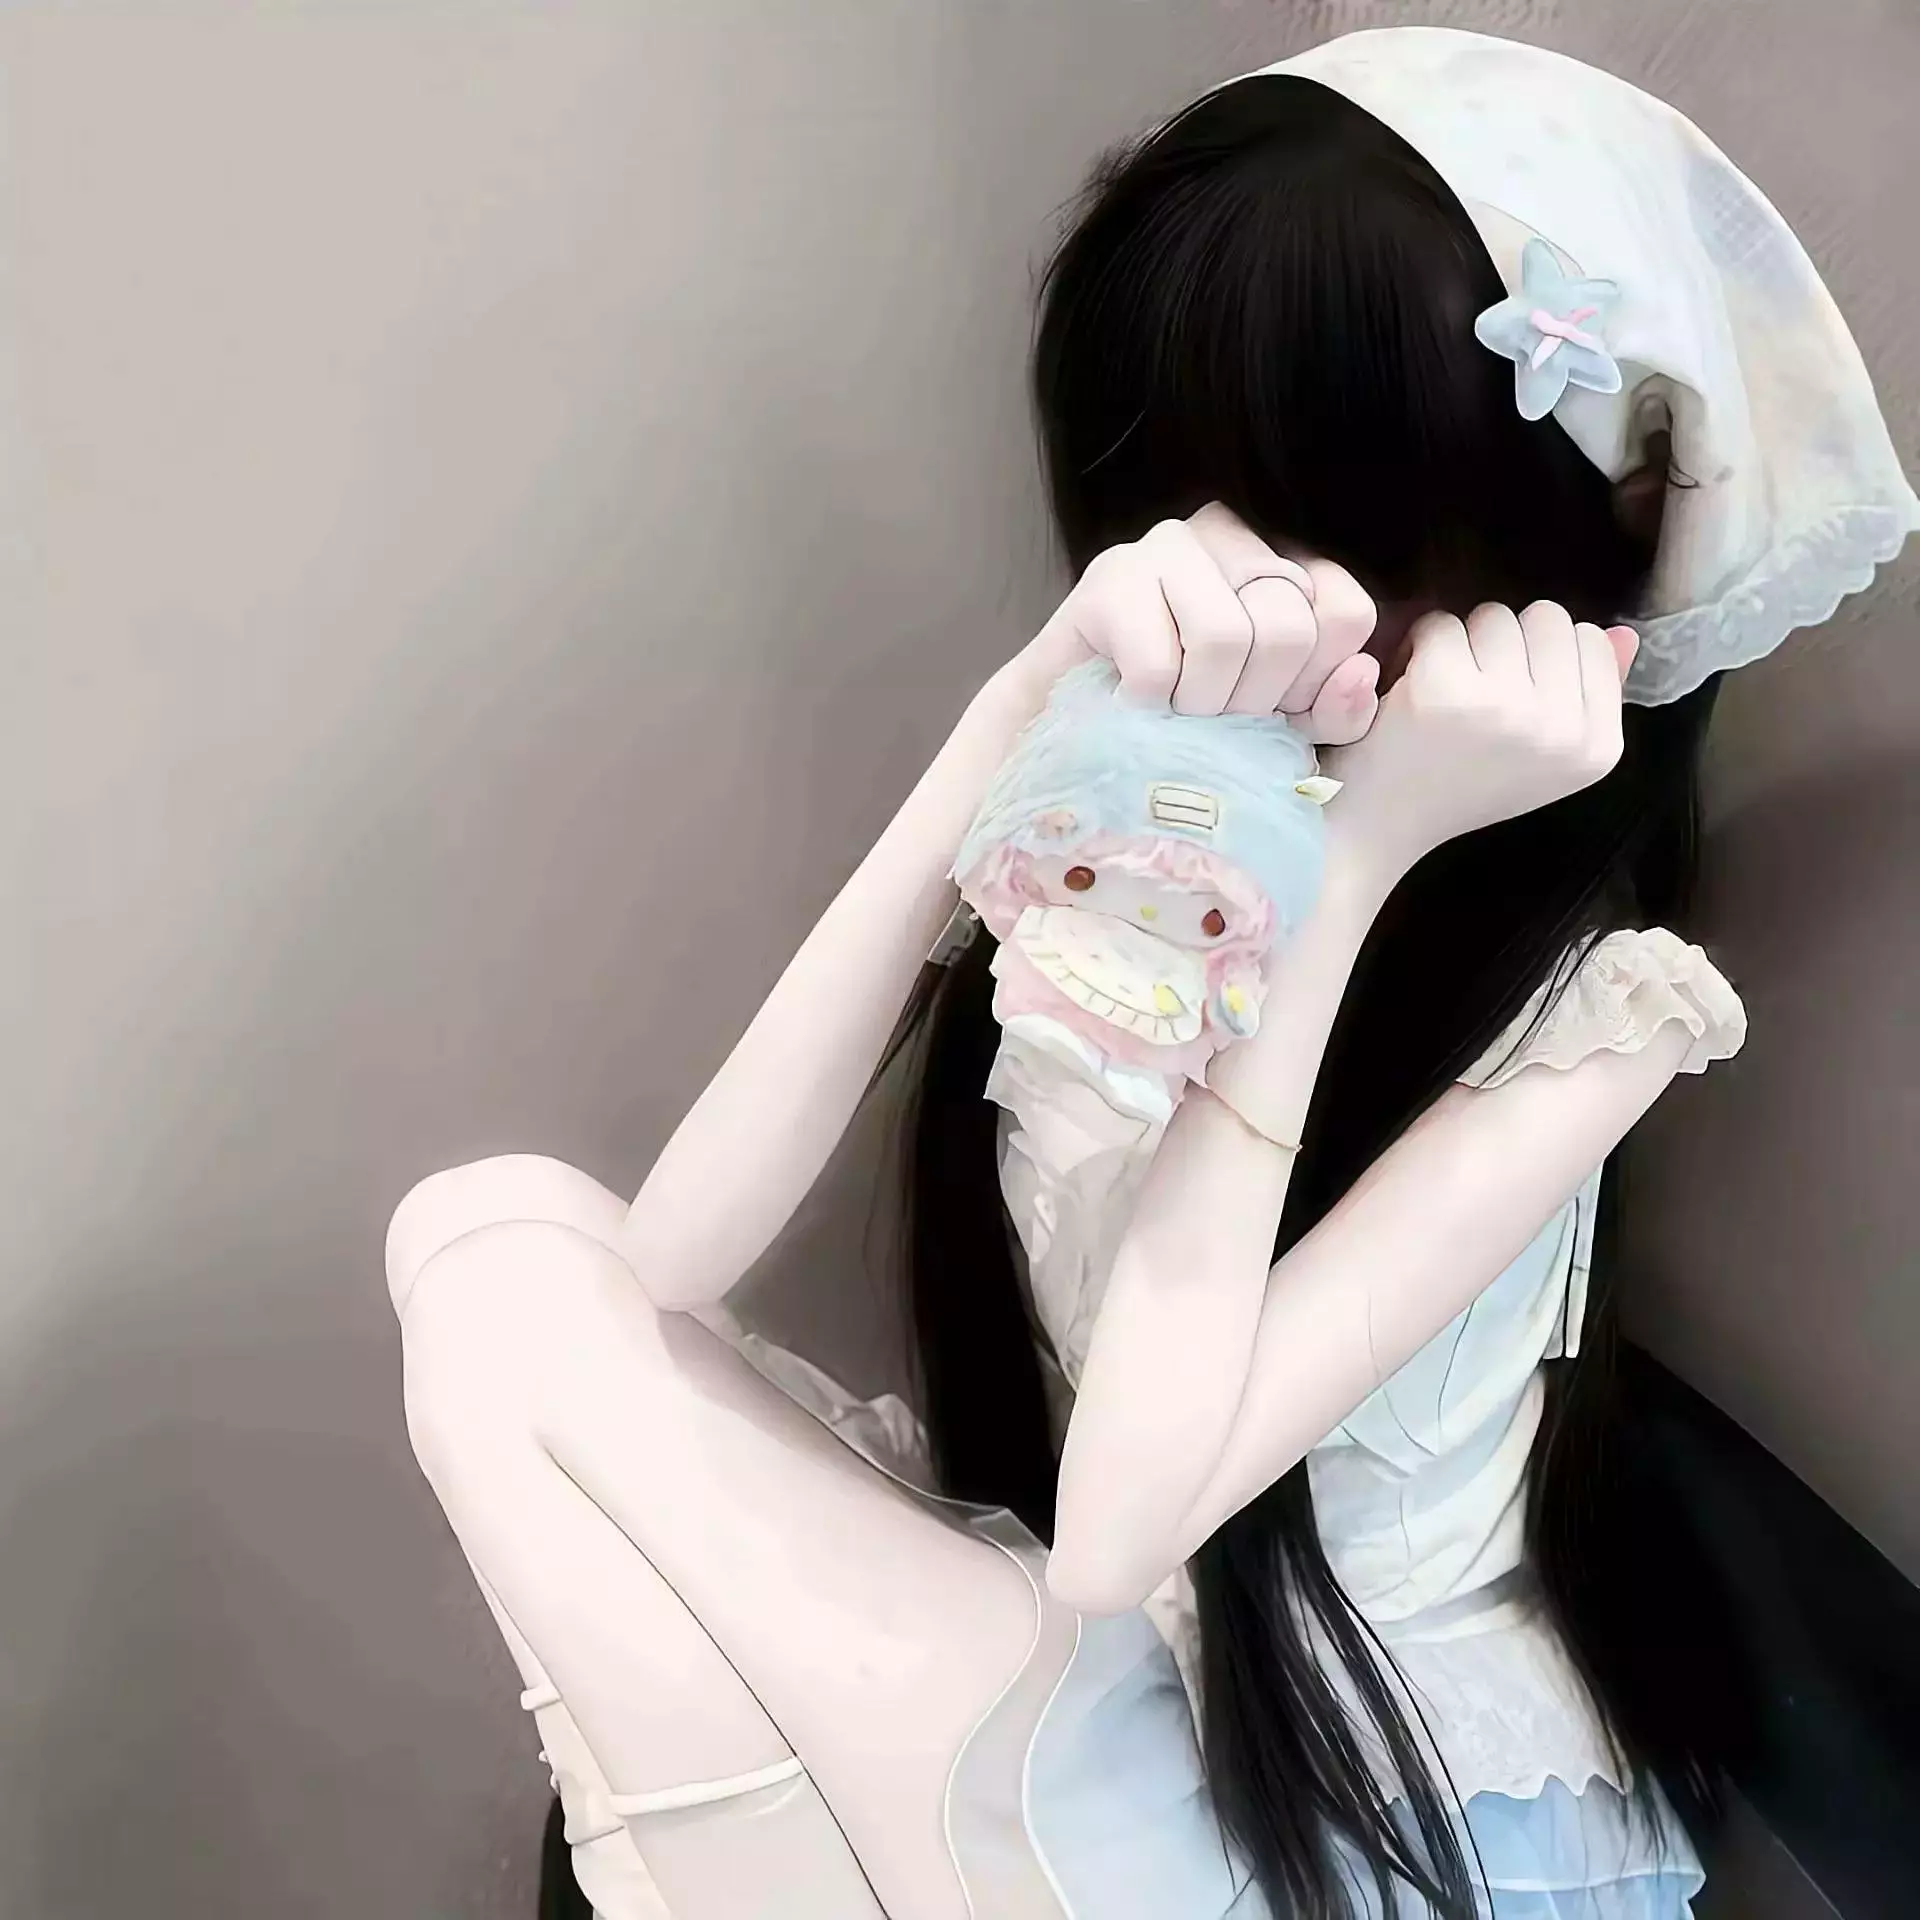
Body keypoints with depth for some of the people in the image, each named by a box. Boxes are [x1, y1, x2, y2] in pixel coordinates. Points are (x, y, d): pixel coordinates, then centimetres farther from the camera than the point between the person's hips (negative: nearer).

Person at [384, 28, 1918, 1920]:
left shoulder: (1579, 999, -18)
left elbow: (1120, 1526, -28)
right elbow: (673, 1259, -18)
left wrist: (1344, 868, -29)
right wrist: (1019, 723, -27)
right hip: (1066, 1687, 5)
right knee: (501, 1233, -6)